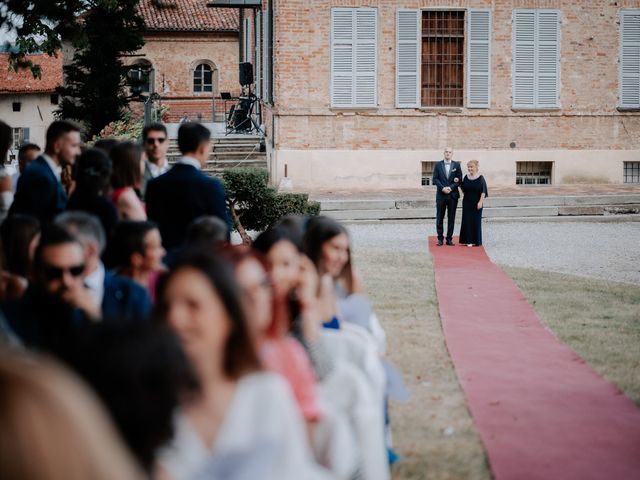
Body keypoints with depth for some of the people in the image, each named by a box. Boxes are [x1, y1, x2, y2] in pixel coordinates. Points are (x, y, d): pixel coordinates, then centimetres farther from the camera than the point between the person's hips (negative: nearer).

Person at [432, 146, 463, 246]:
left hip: (453, 195, 0)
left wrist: (451, 187, -14)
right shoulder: (438, 165, 5)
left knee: (451, 218, 3)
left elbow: (459, 179, 0)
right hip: (441, 195, 0)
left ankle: (449, 238, 9)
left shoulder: (456, 165, 5)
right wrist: (442, 188, -14)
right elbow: (435, 179, 0)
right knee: (440, 218, 2)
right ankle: (440, 238, 9)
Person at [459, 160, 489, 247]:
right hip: (467, 203, 4)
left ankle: (476, 240, 11)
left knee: (476, 221, 2)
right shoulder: (466, 177, 5)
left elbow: (483, 191, -9)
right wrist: (459, 184, 2)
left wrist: (480, 201, -14)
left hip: (476, 203, -4)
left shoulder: (480, 178, -7)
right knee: (467, 221, 3)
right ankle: (468, 240, 8)